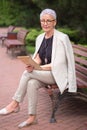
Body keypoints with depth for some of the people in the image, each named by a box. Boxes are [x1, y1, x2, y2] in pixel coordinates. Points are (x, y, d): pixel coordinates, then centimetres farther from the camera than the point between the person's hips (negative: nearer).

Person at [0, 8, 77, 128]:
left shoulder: (62, 38, -14)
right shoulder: (40, 38, 7)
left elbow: (58, 64, -18)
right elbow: (38, 58, 6)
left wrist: (36, 68, -25)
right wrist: (32, 64, -19)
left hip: (58, 75, -6)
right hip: (43, 74, 6)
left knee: (27, 73, -26)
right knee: (32, 83, -28)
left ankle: (15, 104, -11)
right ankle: (32, 117, -18)